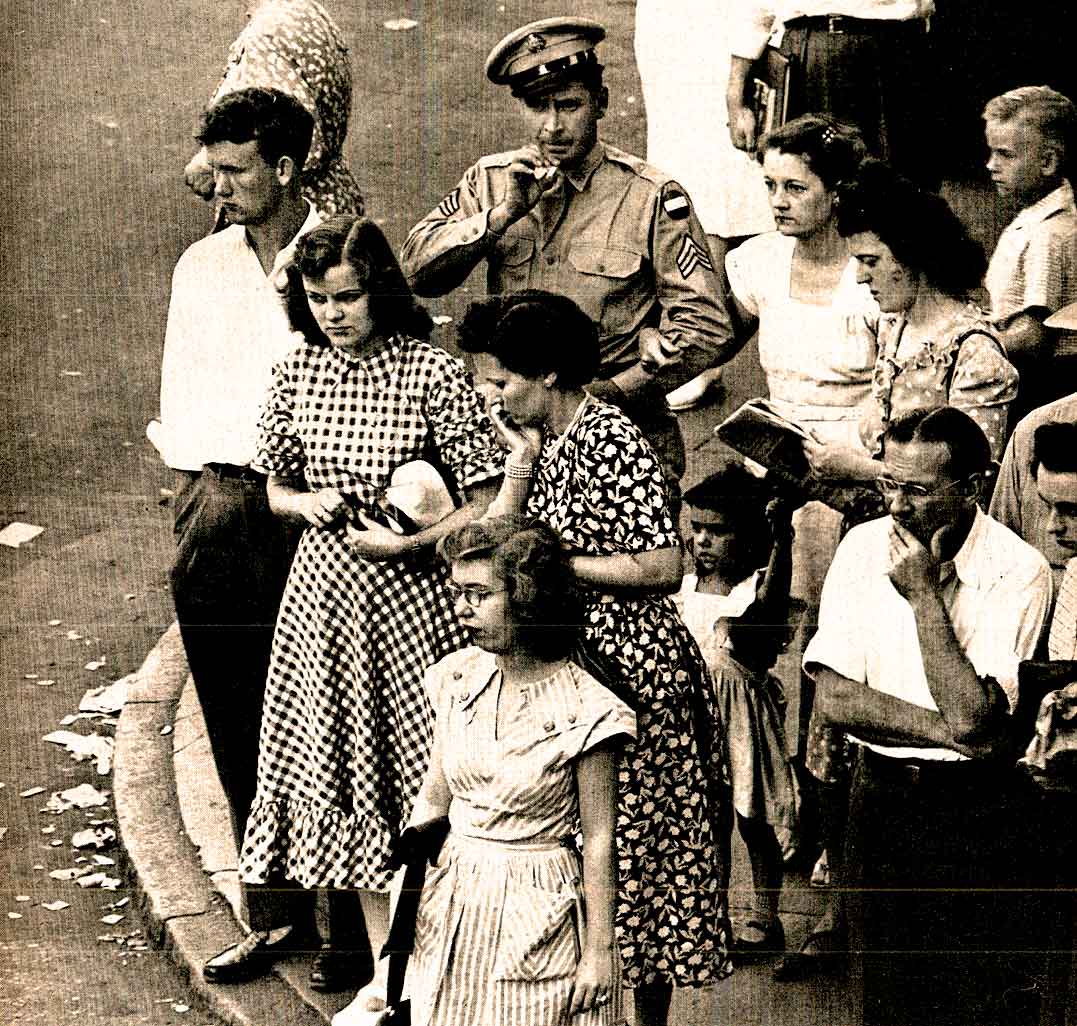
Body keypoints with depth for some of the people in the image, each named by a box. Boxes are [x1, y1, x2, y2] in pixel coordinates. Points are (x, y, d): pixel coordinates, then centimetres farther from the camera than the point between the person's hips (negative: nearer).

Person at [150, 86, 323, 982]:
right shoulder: (201, 266, 14)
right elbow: (183, 389, 14)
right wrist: (199, 478, -1)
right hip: (218, 500, 4)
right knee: (239, 725, 4)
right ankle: (275, 914, 12)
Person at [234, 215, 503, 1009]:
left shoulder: (433, 372, -12)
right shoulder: (298, 371, 2)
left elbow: (487, 503, -9)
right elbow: (277, 489, 14)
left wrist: (404, 541, -17)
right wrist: (306, 505, -7)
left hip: (410, 588, -4)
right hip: (325, 584, 4)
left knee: (417, 771, 1)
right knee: (349, 768, 9)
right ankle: (382, 956, 20)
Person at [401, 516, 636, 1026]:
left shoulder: (582, 709, -17)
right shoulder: (459, 681, -1)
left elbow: (599, 839, -12)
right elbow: (434, 797, 8)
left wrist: (599, 950, -11)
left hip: (537, 913, -5)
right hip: (454, 902, 5)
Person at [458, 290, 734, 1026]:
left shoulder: (610, 440, -16)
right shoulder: (544, 437, 9)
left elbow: (663, 566, -20)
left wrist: (555, 564, -14)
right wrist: (522, 462, -4)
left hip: (628, 665, -8)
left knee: (634, 853, 3)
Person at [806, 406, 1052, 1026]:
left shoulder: (1019, 572, -13)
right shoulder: (864, 547, -1)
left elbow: (971, 716, -22)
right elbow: (833, 700, -6)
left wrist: (925, 593, -20)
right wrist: (944, 730, -16)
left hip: (971, 808, -3)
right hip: (879, 790, 3)